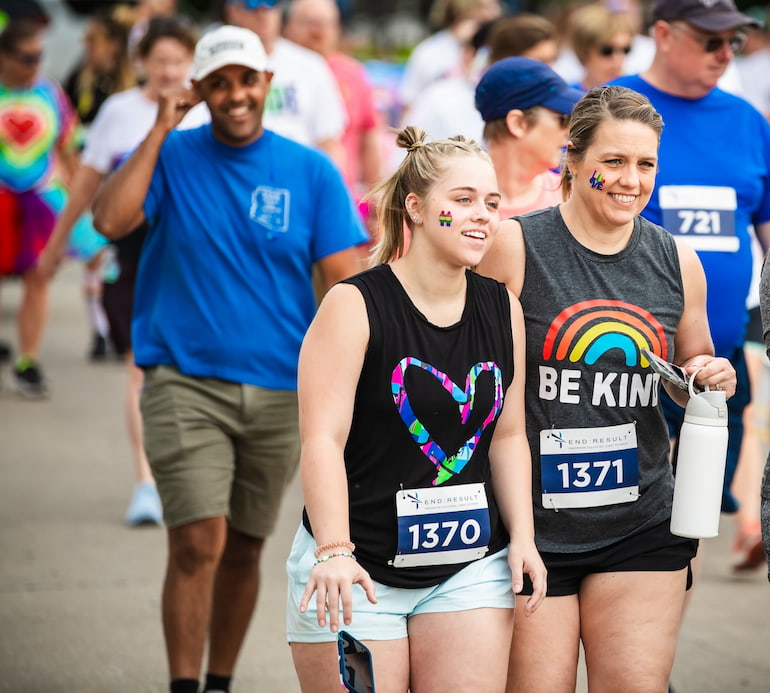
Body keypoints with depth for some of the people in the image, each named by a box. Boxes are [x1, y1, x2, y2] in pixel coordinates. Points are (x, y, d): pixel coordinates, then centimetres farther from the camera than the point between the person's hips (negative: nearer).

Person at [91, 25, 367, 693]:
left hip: (280, 390, 2)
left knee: (244, 549, 12)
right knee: (198, 542, -14)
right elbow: (111, 218, -17)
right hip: (184, 382, -2)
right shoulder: (170, 156, 1)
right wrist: (160, 130, -13)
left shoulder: (313, 173, 3)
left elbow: (345, 282, 0)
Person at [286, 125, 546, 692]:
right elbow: (323, 439, -18)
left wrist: (522, 537, 3)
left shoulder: (503, 309, 7)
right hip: (357, 569, -4)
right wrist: (334, 552, -28)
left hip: (470, 567, 4)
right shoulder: (354, 306, -10)